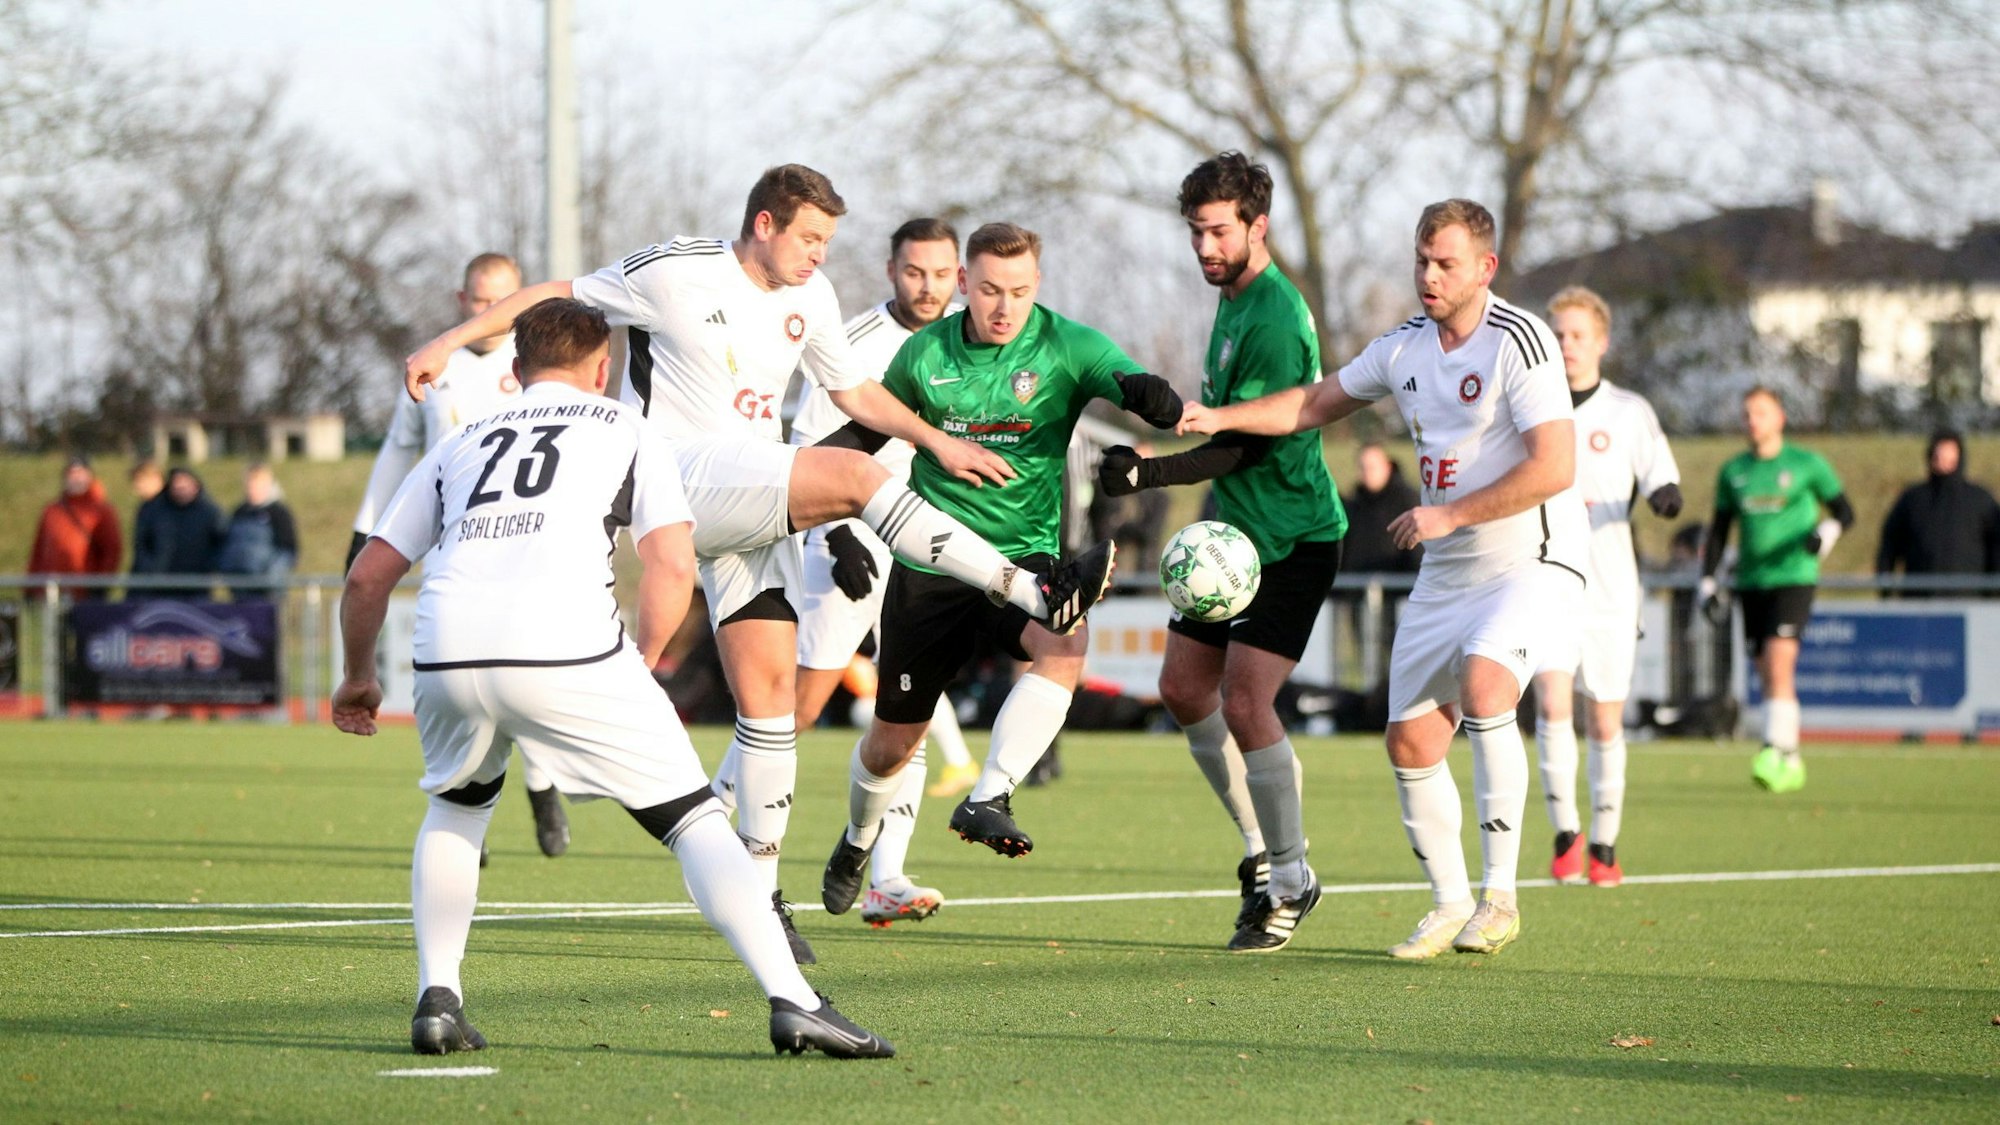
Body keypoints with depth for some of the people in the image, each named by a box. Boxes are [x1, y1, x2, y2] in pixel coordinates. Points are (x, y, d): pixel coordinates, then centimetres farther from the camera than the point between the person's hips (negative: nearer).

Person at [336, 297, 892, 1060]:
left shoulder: (461, 446, 29)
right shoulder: (625, 431, 21)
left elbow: (367, 576, 28)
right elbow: (673, 566, 6)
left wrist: (359, 678, 43)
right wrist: (639, 666, 20)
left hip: (447, 653, 3)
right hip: (566, 653, -3)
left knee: (455, 809, 32)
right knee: (694, 820, 6)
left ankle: (438, 1000, 18)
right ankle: (793, 1002, -8)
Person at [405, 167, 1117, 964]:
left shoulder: (811, 298, 12)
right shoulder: (675, 272, -6)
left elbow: (854, 391, 23)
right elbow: (557, 296, 2)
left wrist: (938, 442, 11)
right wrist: (450, 343, 0)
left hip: (752, 509, 7)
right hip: (681, 479, -7)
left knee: (768, 691, -2)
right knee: (852, 475, -25)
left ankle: (759, 893, 3)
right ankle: (1033, 596, -24)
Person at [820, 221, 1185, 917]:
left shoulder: (1067, 348, -8)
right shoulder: (925, 354, -2)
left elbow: (1142, 395, -23)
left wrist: (1150, 396, -45)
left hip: (1024, 555, -1)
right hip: (929, 565, 1)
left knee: (1064, 646, -36)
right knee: (893, 738, 8)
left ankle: (988, 800, -34)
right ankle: (858, 841, 39)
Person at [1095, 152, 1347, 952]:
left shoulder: (1273, 319, -20)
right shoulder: (1233, 298, 11)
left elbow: (1241, 446, -22)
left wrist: (1148, 473, -24)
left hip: (1293, 539, -10)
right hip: (1237, 532, 10)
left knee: (1245, 704, -16)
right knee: (1184, 690, 9)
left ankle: (1290, 880, -2)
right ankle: (1261, 847, 23)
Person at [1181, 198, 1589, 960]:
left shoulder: (1518, 341, -15)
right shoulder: (1404, 347, 8)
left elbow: (1554, 467, -22)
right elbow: (1316, 403, 21)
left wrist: (1451, 515, -18)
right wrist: (1221, 417, 7)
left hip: (1532, 562, -8)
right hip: (1446, 574, 8)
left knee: (1482, 682, -31)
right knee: (1411, 739, 2)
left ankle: (1501, 897, -25)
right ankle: (1449, 905, 19)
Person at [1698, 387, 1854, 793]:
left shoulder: (1806, 464, 1)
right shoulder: (1733, 471, 12)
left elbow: (1844, 511, 5)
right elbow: (1719, 529, 18)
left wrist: (1827, 529, -17)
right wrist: (1707, 582, 12)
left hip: (1793, 576, -5)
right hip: (1750, 582, 5)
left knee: (1779, 664, -19)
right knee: (1766, 676, 4)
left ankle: (1776, 754, -24)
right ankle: (1792, 765, 13)